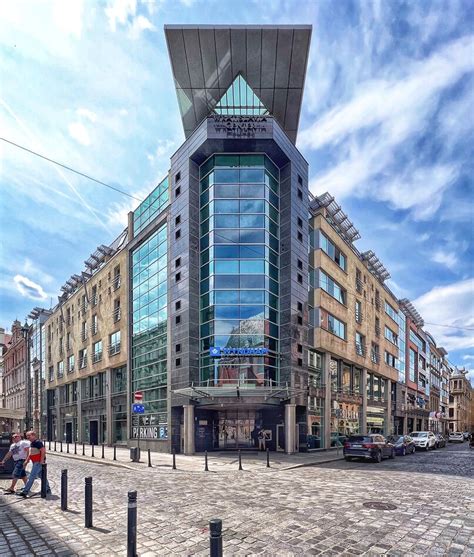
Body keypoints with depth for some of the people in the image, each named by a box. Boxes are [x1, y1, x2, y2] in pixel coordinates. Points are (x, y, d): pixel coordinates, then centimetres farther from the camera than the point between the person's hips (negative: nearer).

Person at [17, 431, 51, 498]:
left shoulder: (38, 442, -16)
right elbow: (30, 453, 25)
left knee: (32, 477, -8)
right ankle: (48, 489, 22)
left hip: (38, 462, -10)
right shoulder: (31, 443, 15)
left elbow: (43, 451, -23)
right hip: (35, 462, 10)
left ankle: (25, 492, -6)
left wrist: (42, 461, -23)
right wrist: (26, 461, 19)